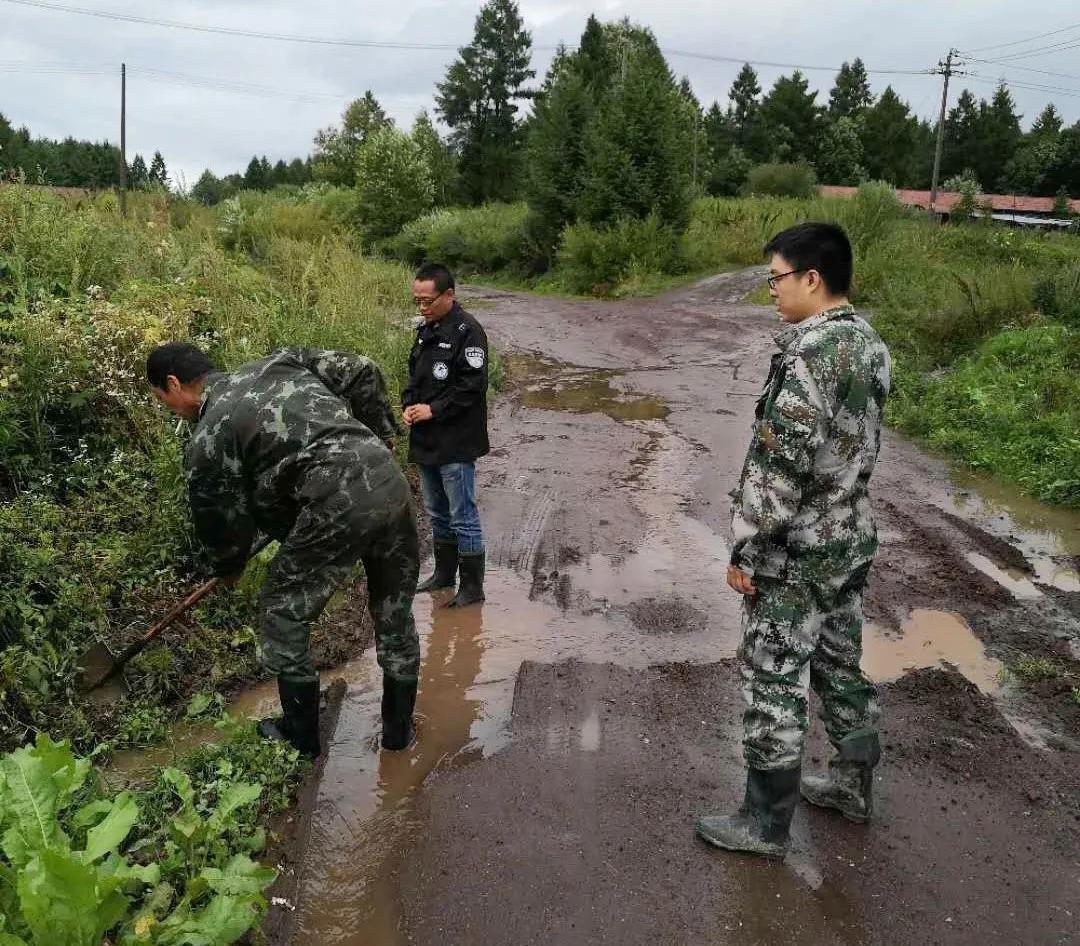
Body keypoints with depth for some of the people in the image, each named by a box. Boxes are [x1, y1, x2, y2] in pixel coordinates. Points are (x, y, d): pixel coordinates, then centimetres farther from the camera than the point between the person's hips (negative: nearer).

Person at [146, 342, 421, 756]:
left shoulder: (205, 442, 5)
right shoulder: (278, 363, 20)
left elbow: (224, 522, 12)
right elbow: (360, 371, 16)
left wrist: (227, 568, 34)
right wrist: (379, 434, 26)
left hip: (338, 506, -7)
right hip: (390, 481, 7)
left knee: (283, 610, 16)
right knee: (394, 611, 22)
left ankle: (301, 737, 29)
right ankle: (399, 729, 36)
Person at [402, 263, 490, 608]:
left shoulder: (467, 331, -14)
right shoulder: (425, 329, 12)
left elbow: (473, 386, -19)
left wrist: (433, 410, -18)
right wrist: (408, 405, 2)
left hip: (456, 444, -8)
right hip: (426, 442, 9)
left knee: (463, 517, -1)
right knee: (437, 513, 19)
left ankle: (473, 587, 9)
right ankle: (444, 573, 34)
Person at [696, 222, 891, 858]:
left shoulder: (811, 353, -24)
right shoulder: (870, 345, 6)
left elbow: (779, 465, -25)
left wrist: (745, 548, -17)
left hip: (796, 553, -9)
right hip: (851, 539, 9)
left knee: (774, 685, 3)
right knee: (841, 666, 22)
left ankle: (766, 825, 17)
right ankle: (854, 784, 40)